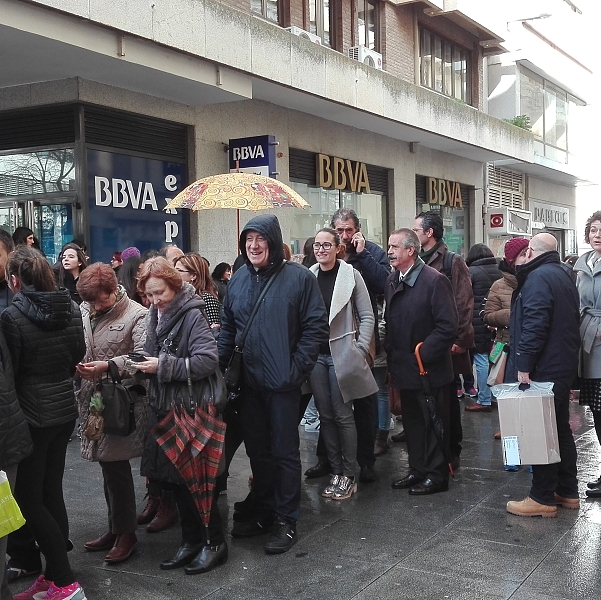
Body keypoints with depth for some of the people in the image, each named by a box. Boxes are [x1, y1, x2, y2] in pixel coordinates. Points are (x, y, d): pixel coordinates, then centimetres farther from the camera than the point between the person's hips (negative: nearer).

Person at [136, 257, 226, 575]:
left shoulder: (192, 315, -15)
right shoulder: (155, 315, 8)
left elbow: (208, 360, -25)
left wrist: (163, 366, -21)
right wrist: (146, 364, -3)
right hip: (163, 406, 8)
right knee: (173, 477, 13)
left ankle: (215, 542, 17)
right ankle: (191, 540, 27)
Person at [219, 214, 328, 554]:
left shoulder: (298, 278, -7)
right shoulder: (239, 279, 9)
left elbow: (316, 327, -9)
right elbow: (228, 327, 15)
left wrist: (297, 369, -14)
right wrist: (220, 364, 3)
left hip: (283, 383, -5)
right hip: (249, 382, 6)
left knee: (285, 451, 4)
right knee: (257, 450, 15)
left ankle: (287, 521, 15)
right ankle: (265, 513, 29)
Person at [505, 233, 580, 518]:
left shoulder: (538, 277, -16)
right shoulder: (563, 274, 15)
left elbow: (534, 324, -26)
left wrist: (523, 366, -23)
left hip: (543, 369, -10)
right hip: (564, 365, 10)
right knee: (561, 429, 16)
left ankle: (542, 498, 3)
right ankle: (567, 491, 25)